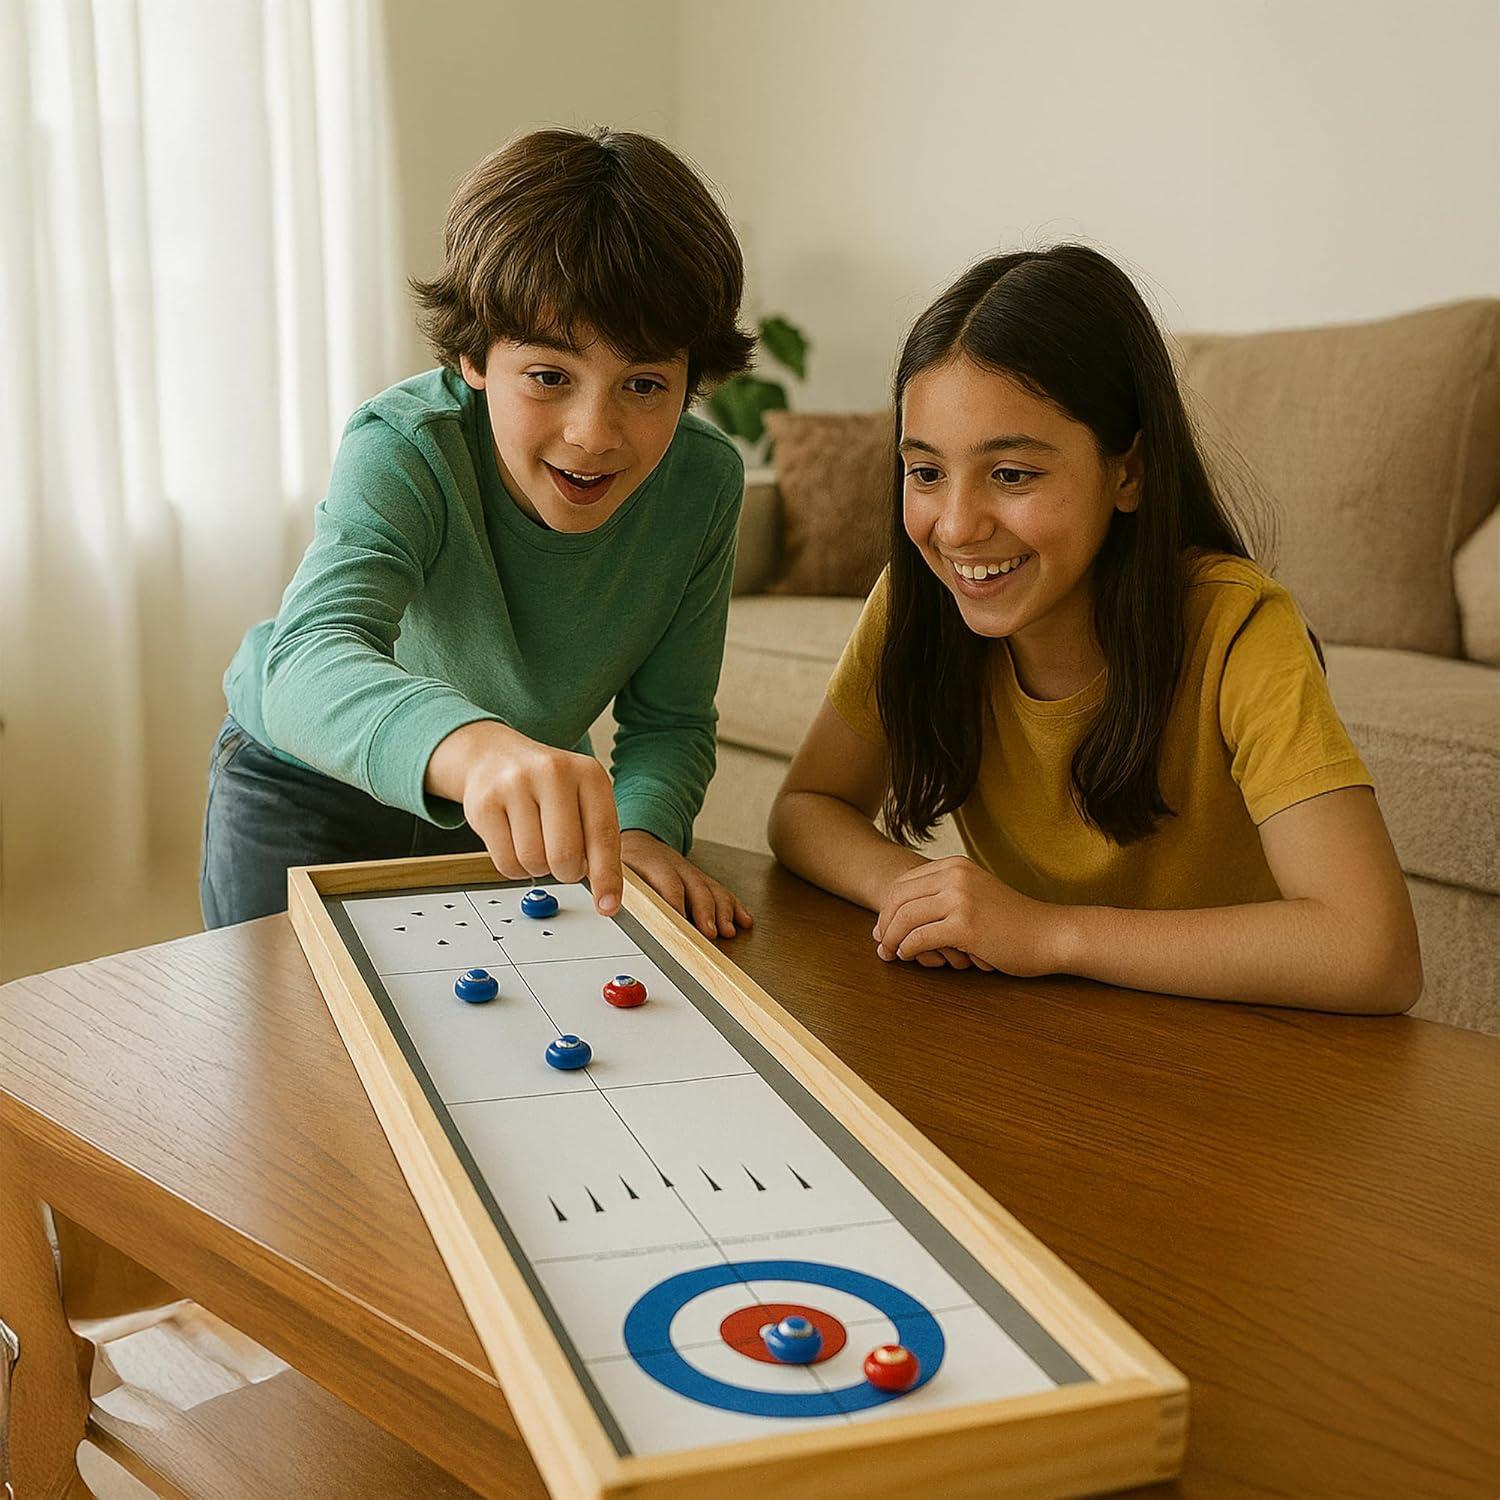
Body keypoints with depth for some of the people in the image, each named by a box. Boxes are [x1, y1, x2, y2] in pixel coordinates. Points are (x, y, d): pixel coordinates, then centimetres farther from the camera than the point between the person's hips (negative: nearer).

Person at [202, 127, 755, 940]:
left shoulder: (703, 482, -22)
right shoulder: (404, 449, -35)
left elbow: (669, 718, -13)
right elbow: (308, 664, -55)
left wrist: (640, 829, -35)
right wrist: (474, 745, -76)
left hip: (518, 810, 3)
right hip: (310, 787, -3)